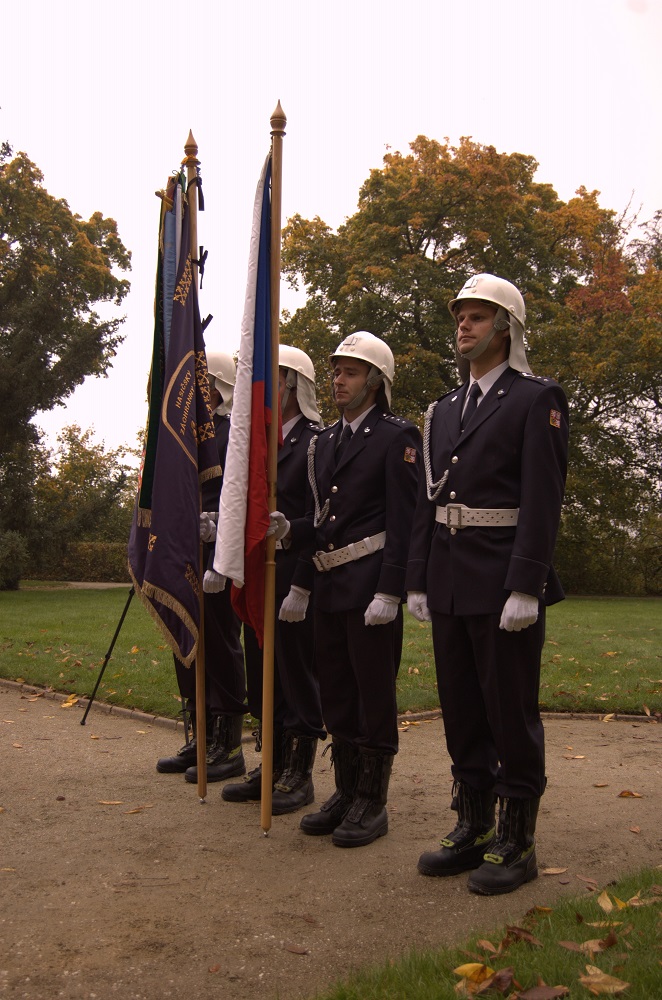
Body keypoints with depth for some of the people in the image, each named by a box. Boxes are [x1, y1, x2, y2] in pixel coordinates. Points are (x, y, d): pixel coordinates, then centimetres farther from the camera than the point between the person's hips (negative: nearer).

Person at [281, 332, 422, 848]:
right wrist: (299, 585, 16)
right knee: (336, 693, 13)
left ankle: (372, 803, 13)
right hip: (330, 587, 8)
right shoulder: (324, 442, 17)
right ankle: (346, 792, 26)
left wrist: (388, 592, -19)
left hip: (372, 584, -7)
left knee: (374, 693, 1)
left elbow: (403, 520, -13)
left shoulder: (398, 436, -6)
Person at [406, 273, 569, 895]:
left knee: (511, 714, 3)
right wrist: (418, 581, 9)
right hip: (449, 584, 7)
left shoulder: (536, 399, -4)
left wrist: (524, 587, -19)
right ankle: (472, 827, 27)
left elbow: (542, 499, -12)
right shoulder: (444, 411, 16)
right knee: (461, 711, 13)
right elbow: (430, 500, 15)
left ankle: (516, 842, 16)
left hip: (504, 583, -6)